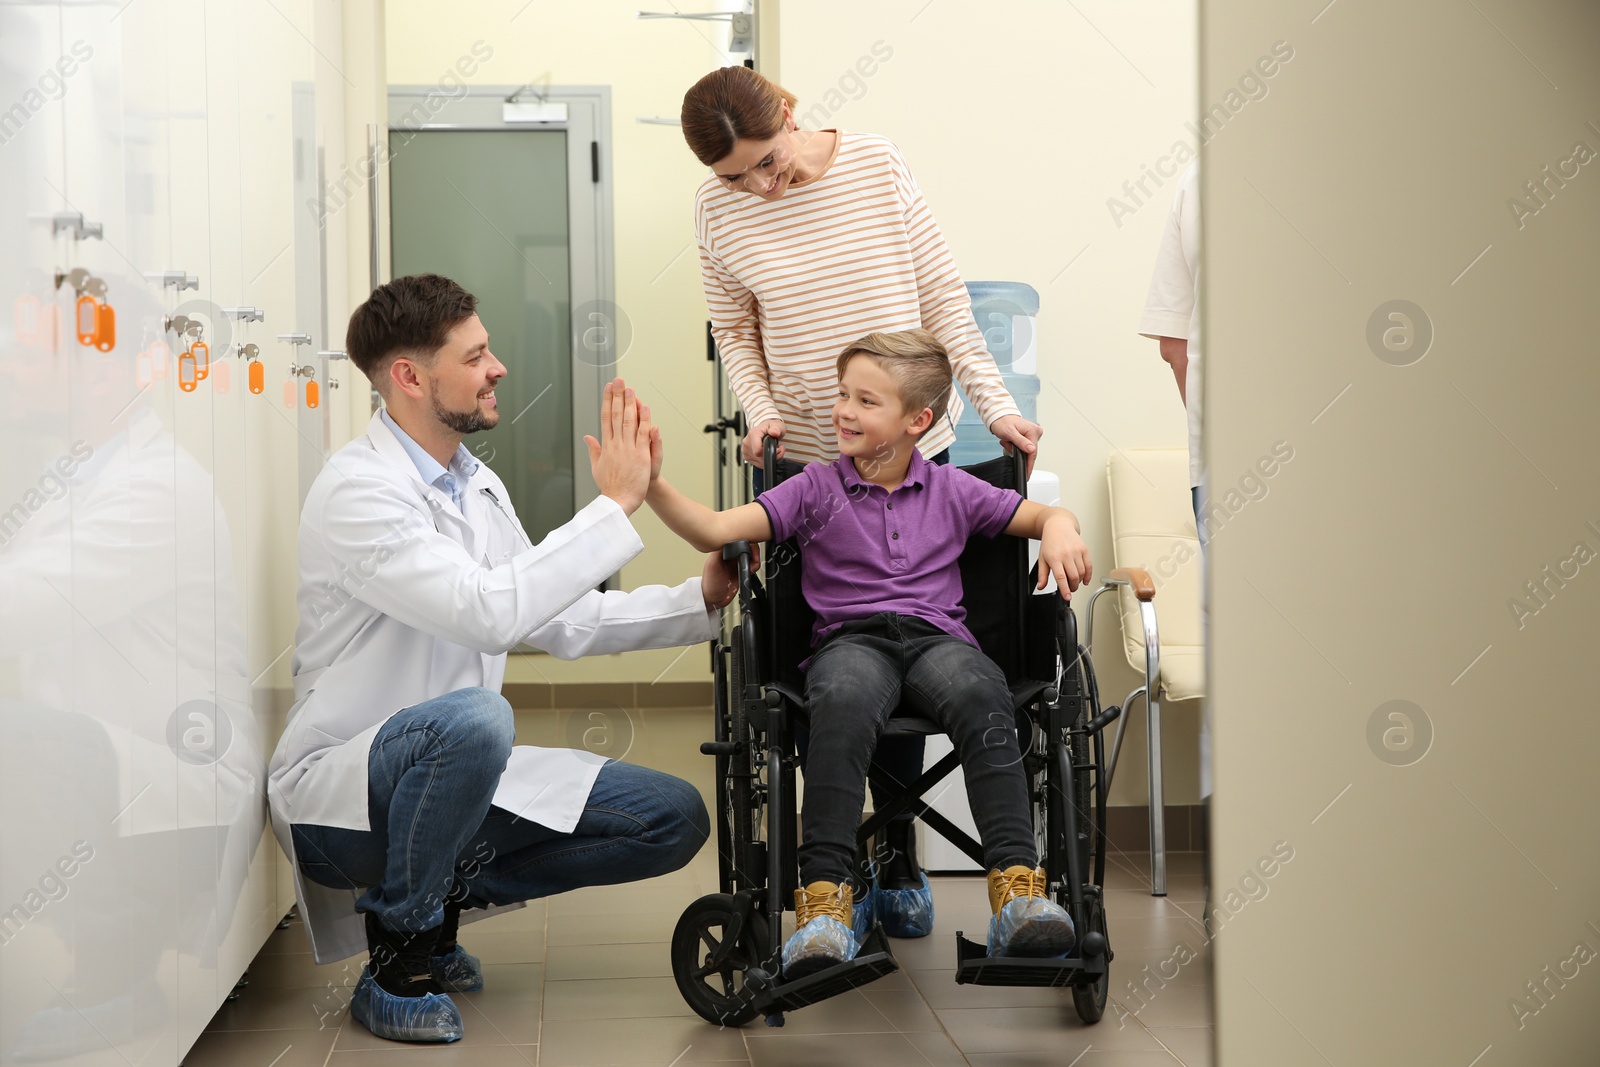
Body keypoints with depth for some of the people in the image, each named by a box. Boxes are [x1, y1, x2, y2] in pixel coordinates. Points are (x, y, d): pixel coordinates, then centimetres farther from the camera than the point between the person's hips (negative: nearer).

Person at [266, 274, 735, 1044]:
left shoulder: (476, 485, 10)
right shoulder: (359, 488, -19)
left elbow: (561, 624, 16)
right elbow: (486, 611, -31)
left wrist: (699, 601, 6)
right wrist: (615, 505, -25)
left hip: (448, 770, 8)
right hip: (337, 790, -8)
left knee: (675, 818, -2)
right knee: (472, 718, -41)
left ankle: (441, 889, 7)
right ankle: (398, 963, -18)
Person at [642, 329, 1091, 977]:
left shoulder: (952, 491, 19)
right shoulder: (816, 491, 14)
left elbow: (1044, 516, 24)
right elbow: (713, 531, 4)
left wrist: (1060, 530, -1)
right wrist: (652, 486, -11)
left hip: (937, 636, 1)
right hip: (850, 639, -1)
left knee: (979, 695, -36)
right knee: (843, 704, -39)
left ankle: (1017, 887, -42)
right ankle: (825, 902, -43)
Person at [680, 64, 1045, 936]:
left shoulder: (877, 163, -5)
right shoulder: (718, 209, -4)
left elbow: (941, 293, -1)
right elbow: (735, 333, 7)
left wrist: (995, 405, -5)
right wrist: (760, 412, -10)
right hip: (802, 461, 0)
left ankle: (898, 852, 17)